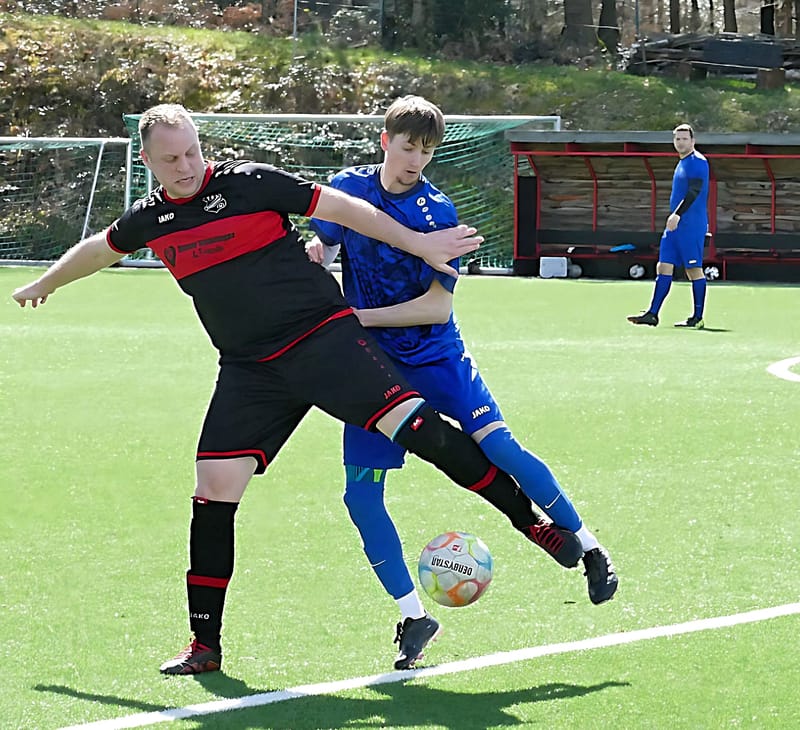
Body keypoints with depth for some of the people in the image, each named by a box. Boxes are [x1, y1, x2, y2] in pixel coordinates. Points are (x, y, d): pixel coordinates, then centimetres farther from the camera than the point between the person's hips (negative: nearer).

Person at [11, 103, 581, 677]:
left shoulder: (250, 183, -8)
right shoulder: (149, 220, 8)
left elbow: (343, 209, -4)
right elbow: (99, 249, 30)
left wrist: (420, 246, -5)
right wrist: (45, 284, 46)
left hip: (323, 337, -4)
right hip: (249, 370, 4)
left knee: (412, 423, -20)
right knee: (214, 489, -4)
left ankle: (529, 518, -11)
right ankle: (205, 645, 5)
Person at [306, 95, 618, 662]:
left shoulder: (438, 213, -12)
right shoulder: (347, 187, -2)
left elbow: (438, 305, -15)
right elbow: (321, 247, 14)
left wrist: (358, 316, -19)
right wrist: (312, 254, -11)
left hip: (436, 356, -3)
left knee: (500, 447, -19)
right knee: (361, 493, -8)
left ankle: (590, 549, 0)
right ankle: (412, 615, 6)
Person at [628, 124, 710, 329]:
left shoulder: (698, 162, -9)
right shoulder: (682, 163, 18)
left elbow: (694, 192, -20)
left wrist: (677, 215, -28)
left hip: (691, 226, -9)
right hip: (675, 226, 9)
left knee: (694, 269, -5)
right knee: (664, 267, 5)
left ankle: (698, 318, -1)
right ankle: (652, 314, 4)